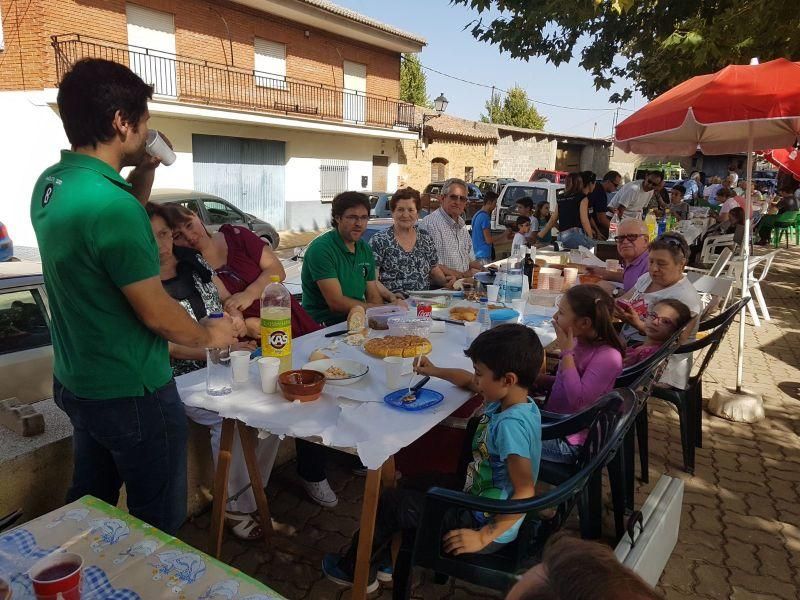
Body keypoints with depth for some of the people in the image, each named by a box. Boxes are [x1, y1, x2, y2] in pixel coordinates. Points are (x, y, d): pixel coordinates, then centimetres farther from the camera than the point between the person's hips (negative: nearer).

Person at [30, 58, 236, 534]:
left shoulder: (50, 183, 0)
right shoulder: (110, 203, -27)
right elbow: (156, 314, -22)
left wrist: (143, 176, 5)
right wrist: (210, 335, -4)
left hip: (76, 383, 9)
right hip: (131, 393, -9)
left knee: (88, 506, 25)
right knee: (159, 523, 11)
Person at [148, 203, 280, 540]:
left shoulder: (193, 261, 7)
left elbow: (227, 298, 18)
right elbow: (171, 346, -15)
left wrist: (236, 315, -7)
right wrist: (224, 349, -26)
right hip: (184, 378, -5)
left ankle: (251, 493, 1)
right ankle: (236, 507, -5)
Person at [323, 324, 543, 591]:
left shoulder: (511, 424, -31)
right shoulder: (508, 400, -3)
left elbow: (524, 493, -32)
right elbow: (466, 380, 17)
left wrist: (483, 537, -27)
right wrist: (435, 371, 16)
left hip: (487, 524, -9)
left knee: (391, 503, 1)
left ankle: (353, 570, 26)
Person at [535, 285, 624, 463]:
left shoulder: (608, 357, -22)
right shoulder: (578, 343, 0)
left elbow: (578, 400, -29)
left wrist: (567, 352, -25)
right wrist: (536, 378, -4)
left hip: (569, 443, -8)